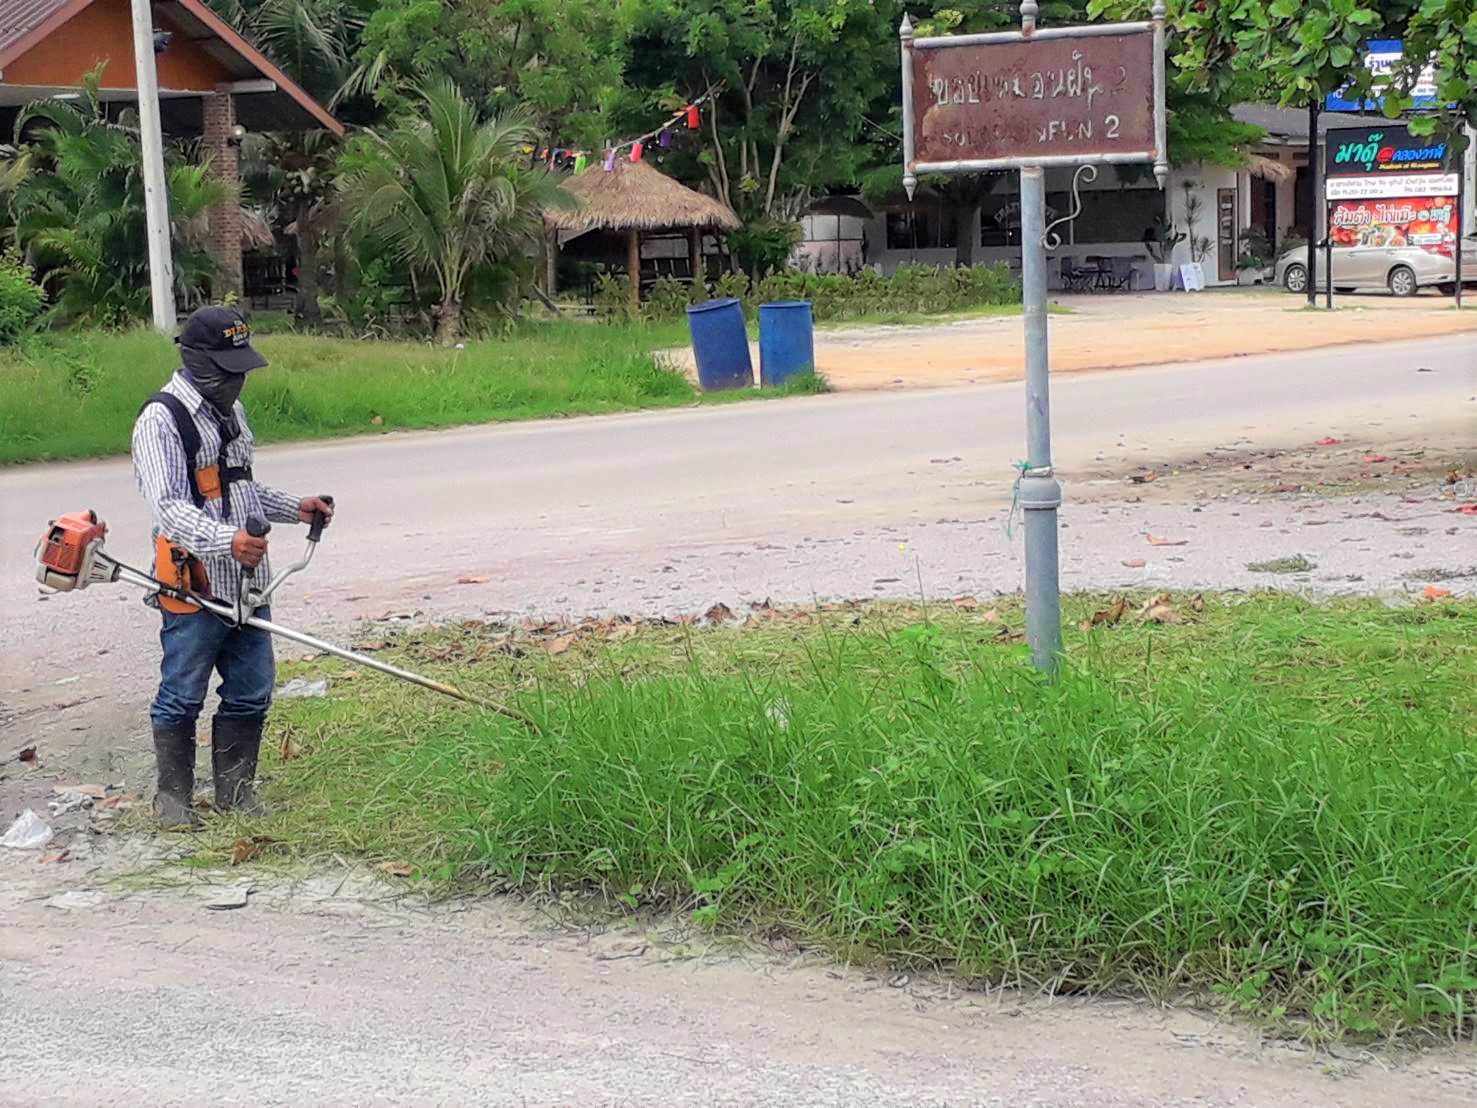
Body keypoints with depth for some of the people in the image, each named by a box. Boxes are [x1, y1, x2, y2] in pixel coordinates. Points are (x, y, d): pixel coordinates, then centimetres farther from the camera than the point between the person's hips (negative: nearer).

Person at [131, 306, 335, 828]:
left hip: (246, 586, 8)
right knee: (181, 698, 4)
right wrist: (227, 540, -38)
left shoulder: (230, 409, 16)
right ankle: (173, 797, 17)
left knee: (251, 694, 12)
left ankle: (236, 792, 24)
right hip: (193, 589, -8)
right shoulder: (162, 420, -14)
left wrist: (295, 508, 19)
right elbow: (169, 506, -24)